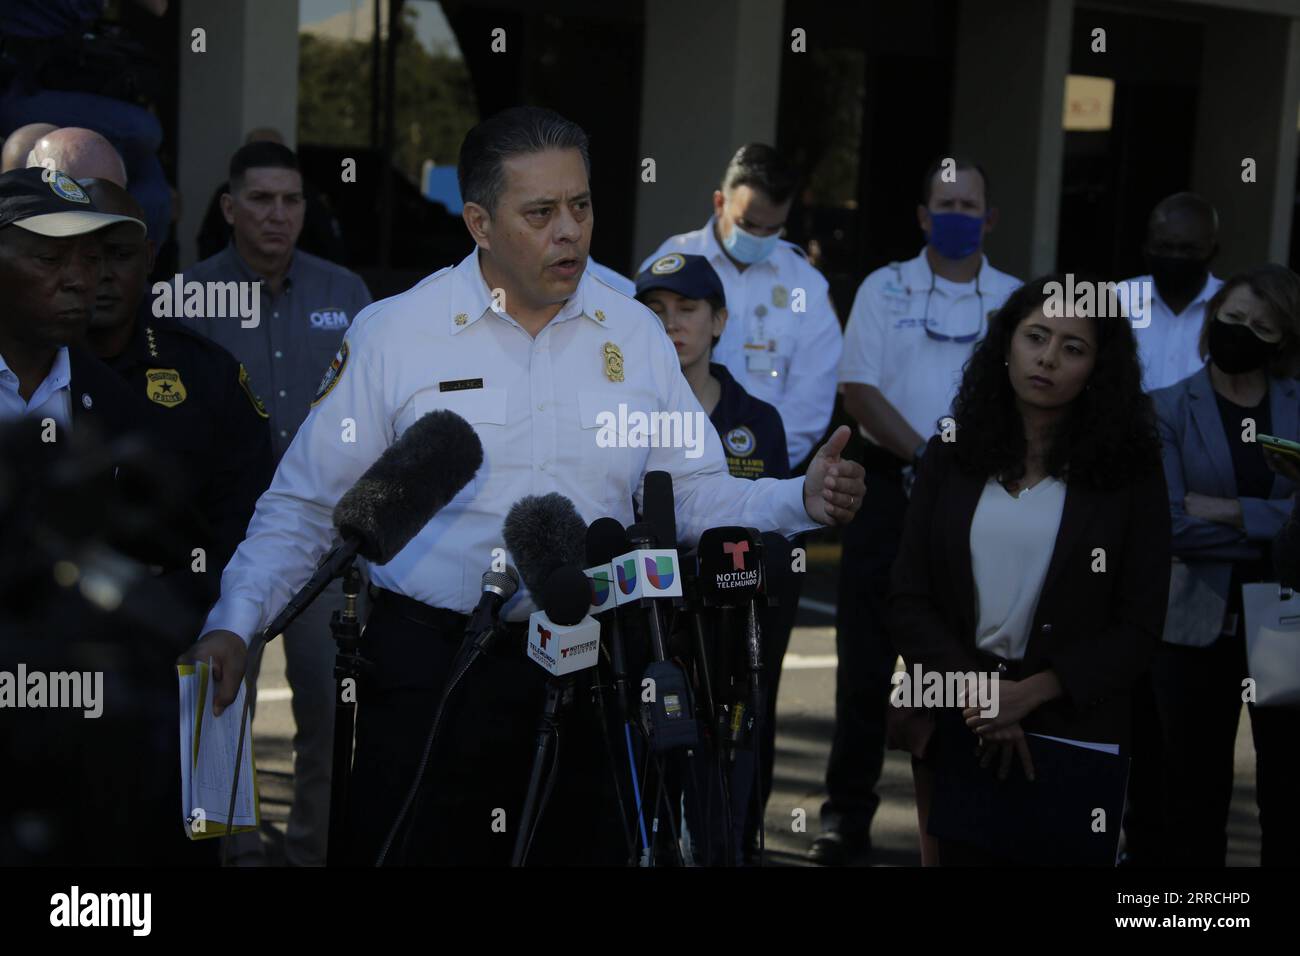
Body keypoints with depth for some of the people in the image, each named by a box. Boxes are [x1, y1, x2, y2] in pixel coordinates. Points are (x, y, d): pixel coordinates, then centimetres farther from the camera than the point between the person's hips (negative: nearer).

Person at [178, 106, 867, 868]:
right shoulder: (392, 334, -1)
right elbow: (304, 507, 2)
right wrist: (235, 625, -9)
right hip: (428, 670, -2)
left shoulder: (636, 335, 8)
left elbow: (697, 496, 8)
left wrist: (804, 500, -9)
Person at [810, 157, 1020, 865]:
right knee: (865, 658, 0)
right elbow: (858, 389, -3)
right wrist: (925, 456, -13)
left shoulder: (1015, 301, 8)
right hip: (890, 487, 0)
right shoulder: (885, 289, 6)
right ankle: (847, 814, 7)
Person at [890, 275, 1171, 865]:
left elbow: (1138, 629, -5)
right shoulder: (951, 457, 3)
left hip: (1072, 729, -2)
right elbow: (908, 601, 0)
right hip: (955, 724, 2)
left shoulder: (1129, 474, -3)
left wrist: (1027, 695, -16)